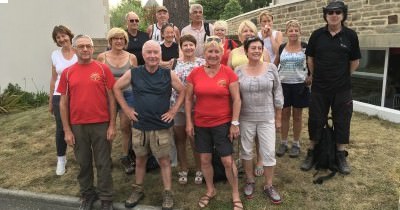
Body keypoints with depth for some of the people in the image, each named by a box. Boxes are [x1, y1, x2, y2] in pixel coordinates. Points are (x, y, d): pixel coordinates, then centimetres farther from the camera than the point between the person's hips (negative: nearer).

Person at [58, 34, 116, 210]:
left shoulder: (103, 69, -2)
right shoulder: (67, 73, 2)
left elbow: (111, 98, -1)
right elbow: (63, 103, 5)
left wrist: (112, 125, -4)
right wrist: (67, 130, 1)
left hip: (101, 124, -2)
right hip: (77, 126, 2)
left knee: (103, 164, 7)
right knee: (83, 163, 15)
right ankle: (87, 195, 34)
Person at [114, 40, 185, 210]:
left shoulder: (168, 74, -5)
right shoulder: (133, 73, -4)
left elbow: (182, 91, 5)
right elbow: (116, 88, 7)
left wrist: (174, 110, -2)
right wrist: (126, 109, 2)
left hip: (162, 126, -1)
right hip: (139, 126, 2)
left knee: (164, 159, 7)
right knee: (140, 159, 16)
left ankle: (167, 193, 20)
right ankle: (138, 190, 34)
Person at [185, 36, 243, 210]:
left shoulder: (228, 73, -8)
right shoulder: (195, 73, -2)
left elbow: (236, 99, -6)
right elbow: (188, 99, 4)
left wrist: (235, 123, -9)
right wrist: (189, 122, 1)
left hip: (223, 124, -2)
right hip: (201, 124, 3)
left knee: (228, 161, 2)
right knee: (205, 160, 13)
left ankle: (235, 195, 23)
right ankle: (210, 190, 35)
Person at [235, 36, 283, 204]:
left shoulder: (271, 68, -4)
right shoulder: (238, 70, -3)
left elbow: (278, 94, 1)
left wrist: (278, 118, 2)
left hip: (267, 118, 0)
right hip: (245, 118, 1)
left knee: (269, 153, 4)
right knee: (246, 151, 13)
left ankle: (268, 186, 22)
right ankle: (250, 181, 33)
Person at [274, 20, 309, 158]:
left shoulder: (305, 47, -2)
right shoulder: (281, 48, 4)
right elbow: (275, 65, 15)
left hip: (299, 85, -2)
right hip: (283, 84, 2)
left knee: (297, 115, 7)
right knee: (284, 114, 8)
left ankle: (296, 144, 20)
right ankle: (283, 143, 20)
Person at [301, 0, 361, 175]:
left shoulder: (350, 35, -3)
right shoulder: (317, 35, -1)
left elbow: (355, 61, 6)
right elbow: (310, 58, 8)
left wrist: (343, 77, 9)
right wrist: (315, 76, 9)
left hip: (342, 88, 0)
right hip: (319, 87, 0)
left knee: (342, 121, 7)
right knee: (316, 120, 6)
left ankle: (341, 155, 22)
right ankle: (311, 153, 20)